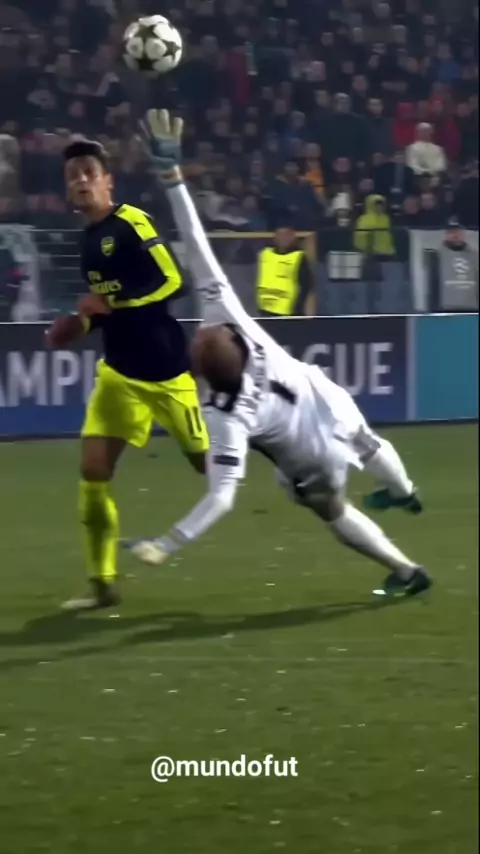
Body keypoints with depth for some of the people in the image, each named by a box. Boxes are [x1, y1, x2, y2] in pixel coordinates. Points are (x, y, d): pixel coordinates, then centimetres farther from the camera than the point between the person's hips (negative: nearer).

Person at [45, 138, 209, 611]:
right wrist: (82, 323, 7)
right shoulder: (89, 238, 10)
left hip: (165, 368, -7)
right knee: (93, 468, -4)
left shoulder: (130, 222, -14)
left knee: (209, 461, 4)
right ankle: (103, 582, 2)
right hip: (120, 370, 7)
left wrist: (111, 304, -23)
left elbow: (172, 282, -21)